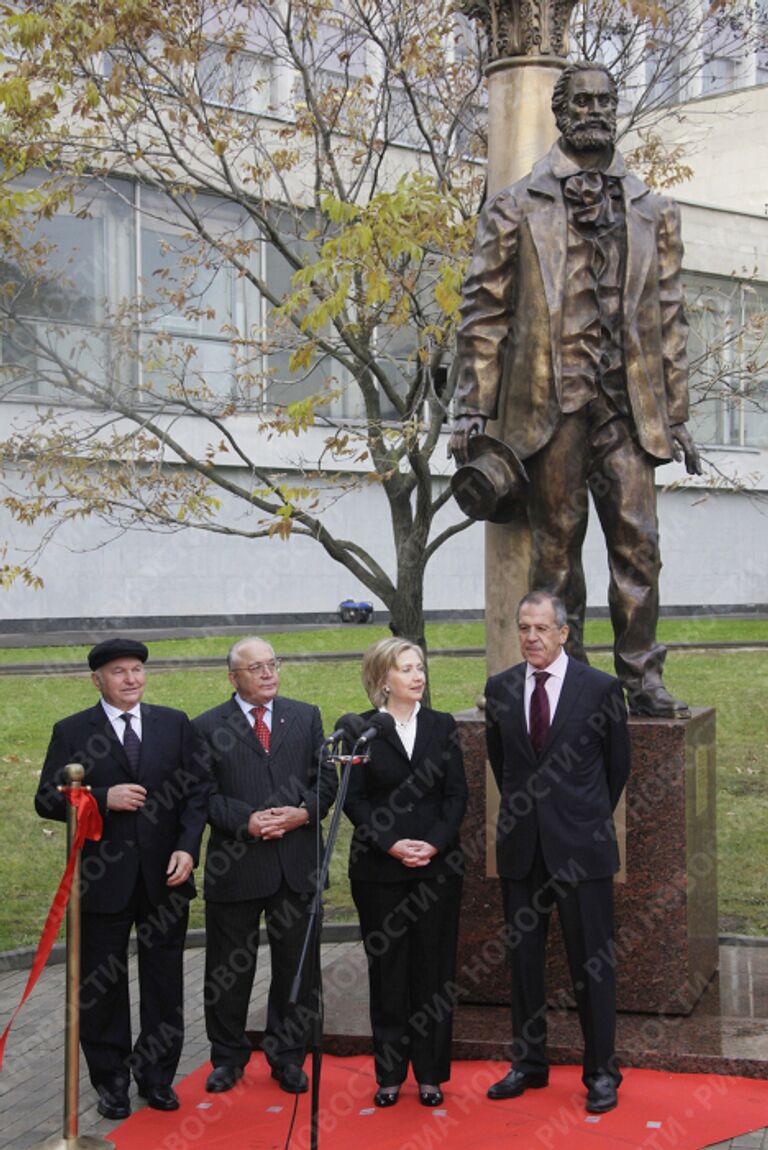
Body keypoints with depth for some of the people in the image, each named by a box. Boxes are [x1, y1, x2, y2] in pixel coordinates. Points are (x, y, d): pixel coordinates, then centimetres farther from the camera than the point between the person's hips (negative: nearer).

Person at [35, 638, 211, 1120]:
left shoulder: (175, 724, 6)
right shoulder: (72, 732, 0)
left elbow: (197, 789, 3)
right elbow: (48, 800, -3)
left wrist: (187, 848, -10)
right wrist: (103, 798, -18)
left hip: (165, 876, 2)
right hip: (103, 877, -1)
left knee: (165, 981, 9)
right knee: (102, 984, 8)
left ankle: (157, 1075, 23)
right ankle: (111, 1080, 23)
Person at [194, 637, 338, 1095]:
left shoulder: (306, 717, 9)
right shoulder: (208, 727, 0)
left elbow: (327, 779, 7)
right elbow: (203, 796, -4)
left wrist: (304, 812, -11)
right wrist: (245, 821, -18)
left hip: (297, 863, 2)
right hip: (235, 864, -2)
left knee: (294, 964, 10)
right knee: (229, 968, 9)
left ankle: (288, 1057, 25)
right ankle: (228, 1057, 25)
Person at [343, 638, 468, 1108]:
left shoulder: (442, 726, 5)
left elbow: (457, 793, 3)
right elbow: (355, 799, -3)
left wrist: (434, 843, -11)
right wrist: (392, 844, -14)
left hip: (438, 867, 1)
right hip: (380, 869, -1)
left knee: (433, 968, 5)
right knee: (387, 970, 5)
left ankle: (430, 1073, 15)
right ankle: (389, 1074, 16)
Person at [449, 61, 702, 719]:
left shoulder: (653, 213, 16)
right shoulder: (517, 208, 8)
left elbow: (669, 315, 15)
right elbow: (484, 311, 5)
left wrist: (677, 413, 10)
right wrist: (474, 408, -2)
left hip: (628, 400, 2)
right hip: (550, 397, -2)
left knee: (638, 540, -3)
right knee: (558, 541, 2)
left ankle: (643, 679, 5)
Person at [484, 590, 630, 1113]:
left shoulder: (601, 688, -5)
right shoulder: (499, 688, 4)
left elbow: (618, 763, 7)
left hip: (580, 844, -3)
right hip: (521, 844, 4)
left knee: (592, 961, 2)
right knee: (523, 958, 11)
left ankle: (601, 1071, 15)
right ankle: (529, 1063, 24)